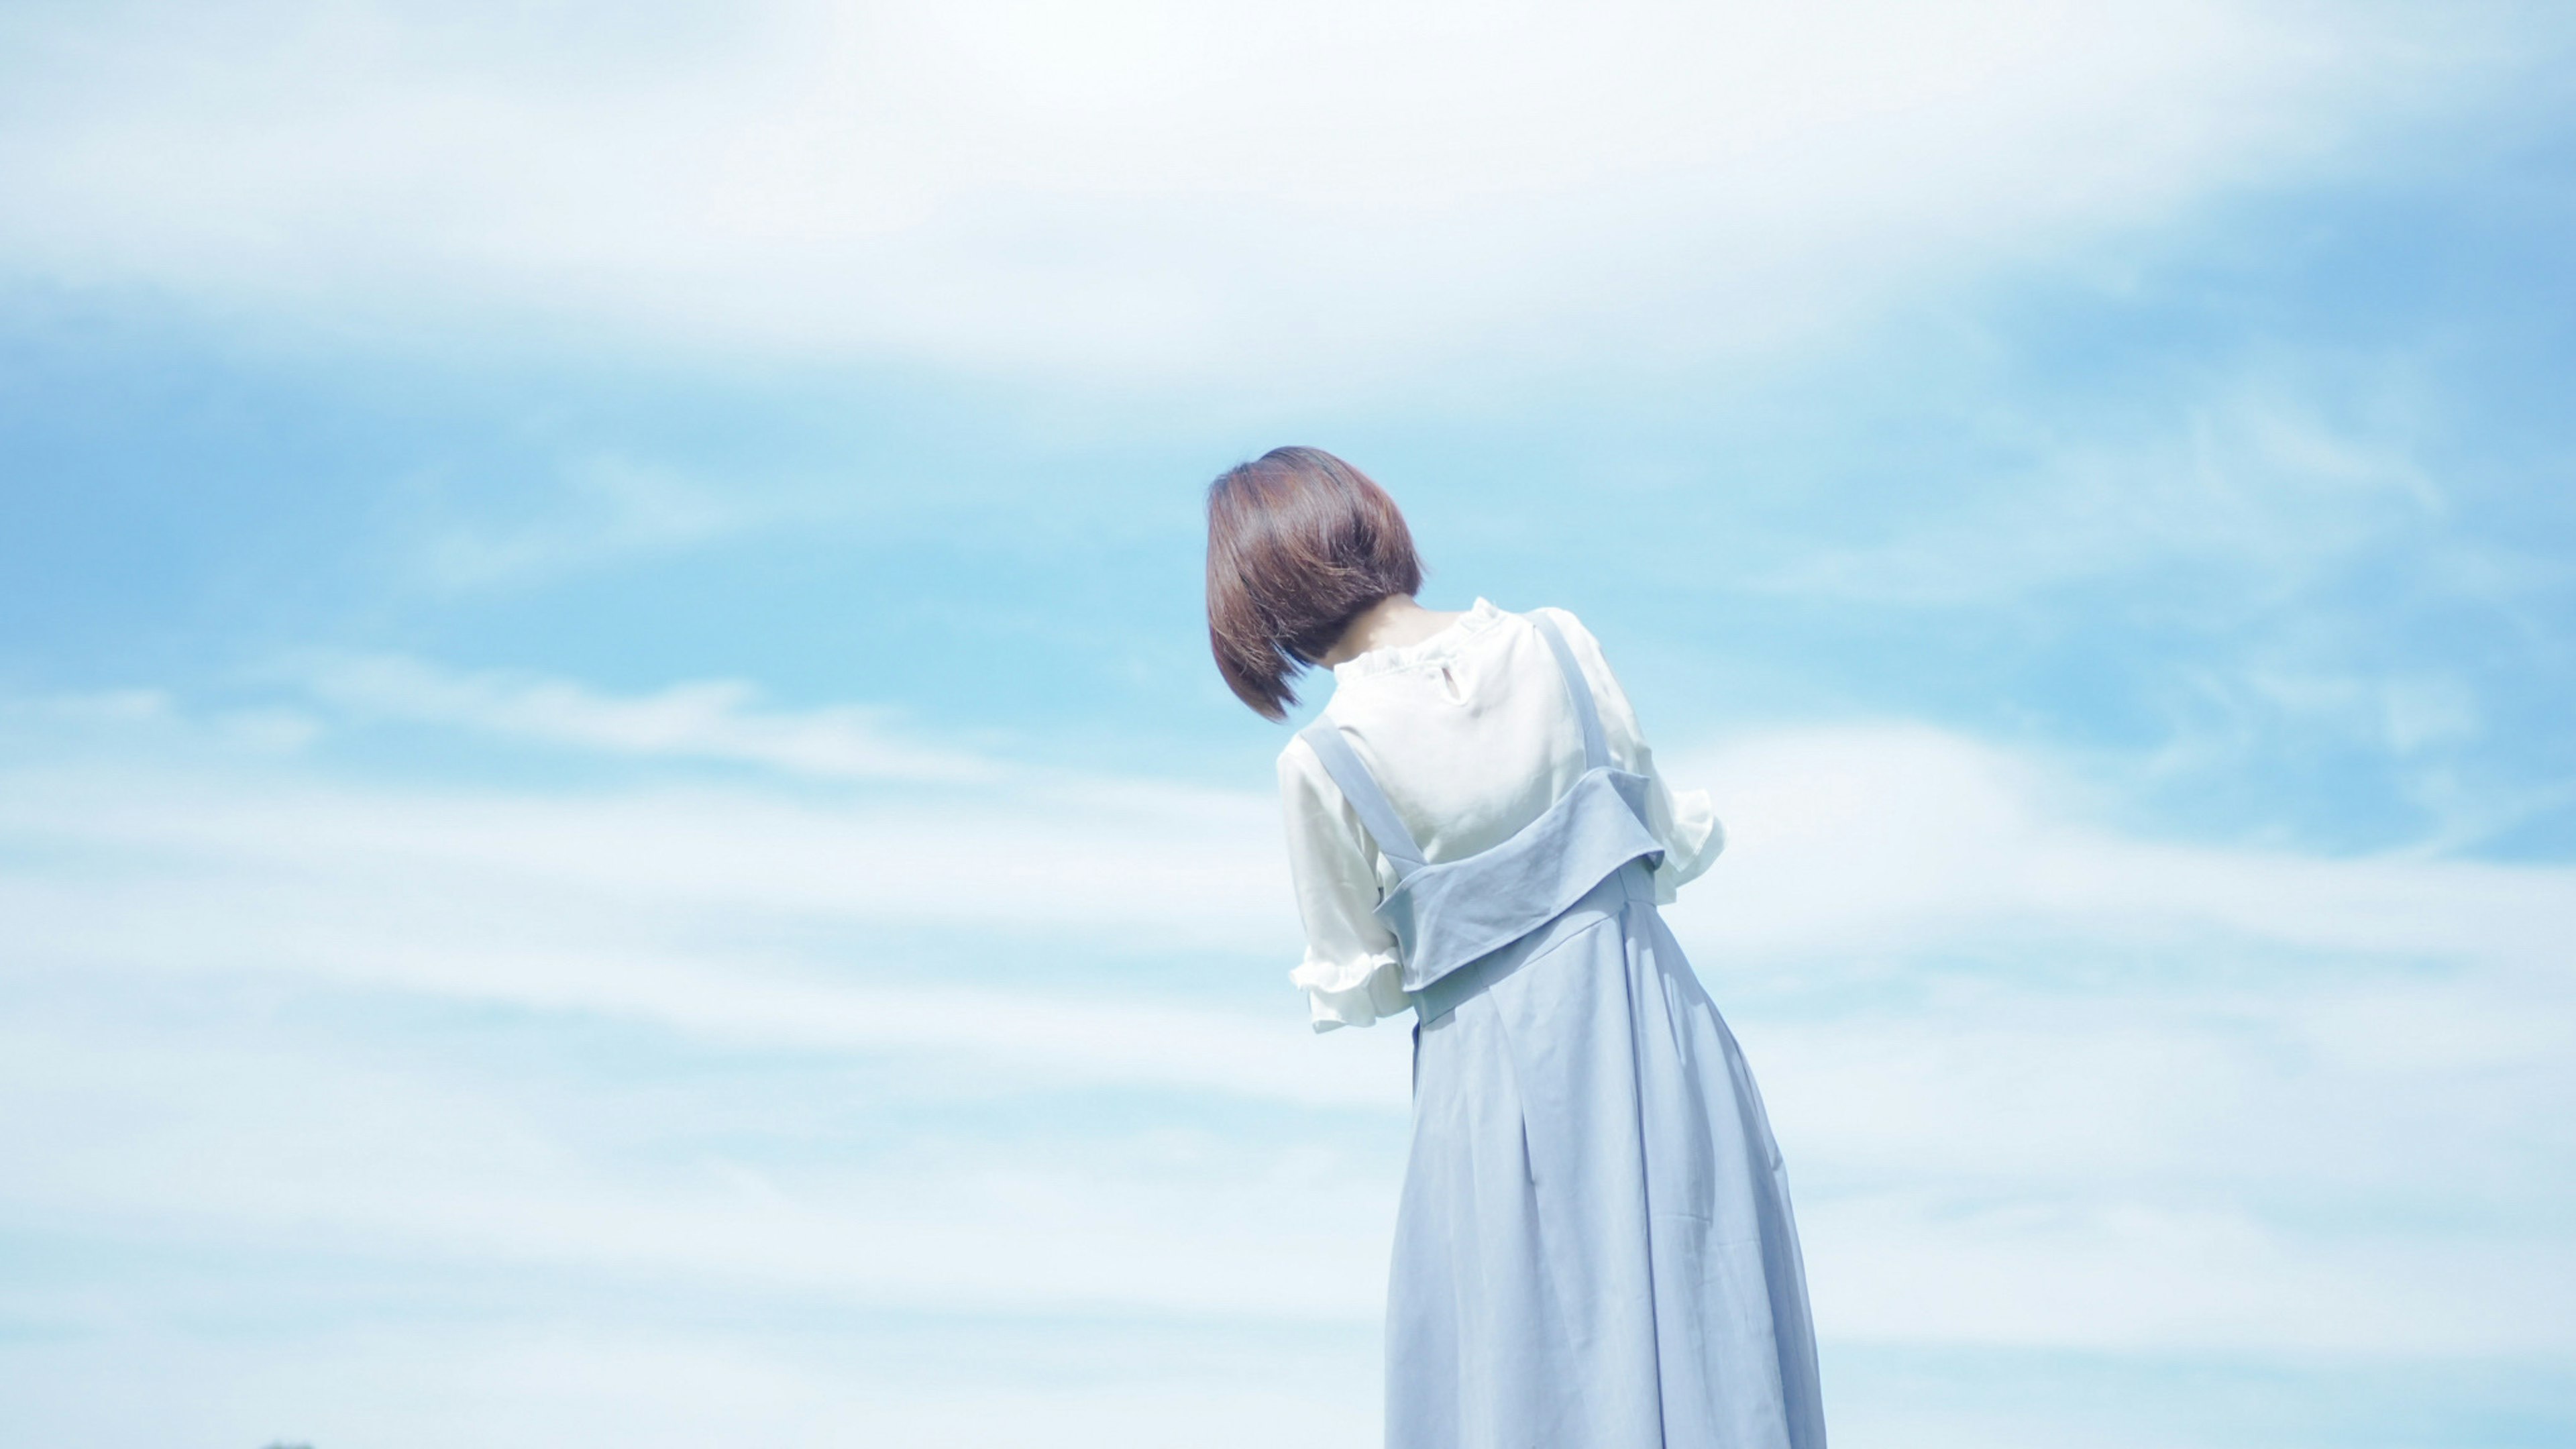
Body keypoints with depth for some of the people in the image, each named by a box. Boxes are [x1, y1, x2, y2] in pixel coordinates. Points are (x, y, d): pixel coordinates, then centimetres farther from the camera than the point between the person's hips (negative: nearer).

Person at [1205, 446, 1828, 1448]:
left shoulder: (1320, 763, -13)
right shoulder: (1558, 643, -4)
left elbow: (1360, 987, -1)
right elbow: (1671, 846, 4)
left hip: (1500, 1081, -3)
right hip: (1656, 1030, 3)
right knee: (1701, 1352, 11)